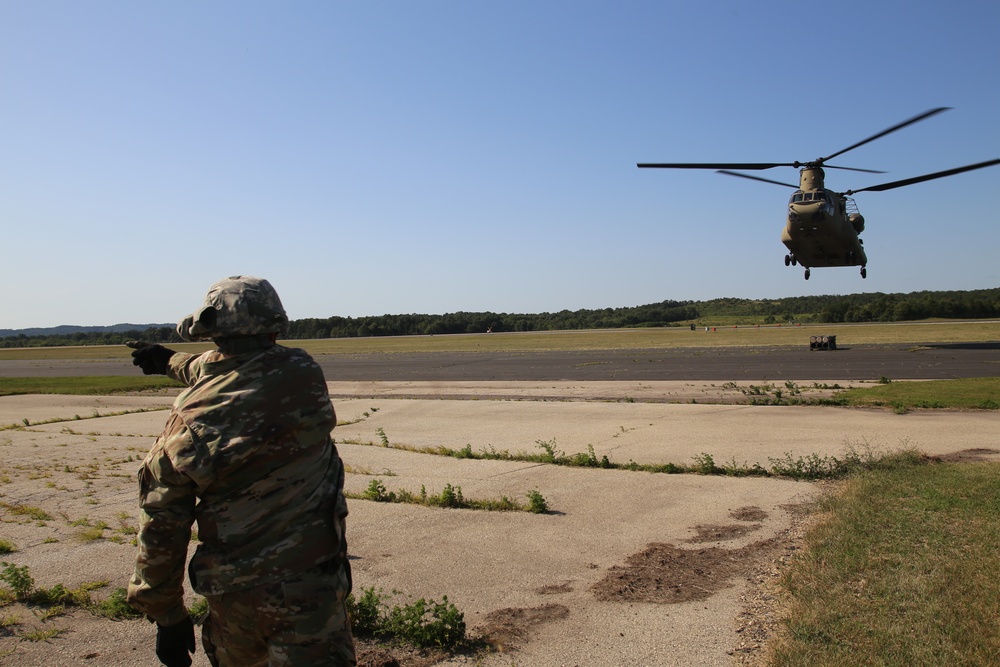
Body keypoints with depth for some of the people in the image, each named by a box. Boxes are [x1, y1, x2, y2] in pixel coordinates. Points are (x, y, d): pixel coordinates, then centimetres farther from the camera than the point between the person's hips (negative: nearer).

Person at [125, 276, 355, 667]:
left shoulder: (190, 420, -7)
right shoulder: (303, 376, -7)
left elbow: (161, 527, -2)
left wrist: (166, 615, 11)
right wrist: (172, 362, 33)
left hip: (232, 594, 2)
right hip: (307, 583, -2)